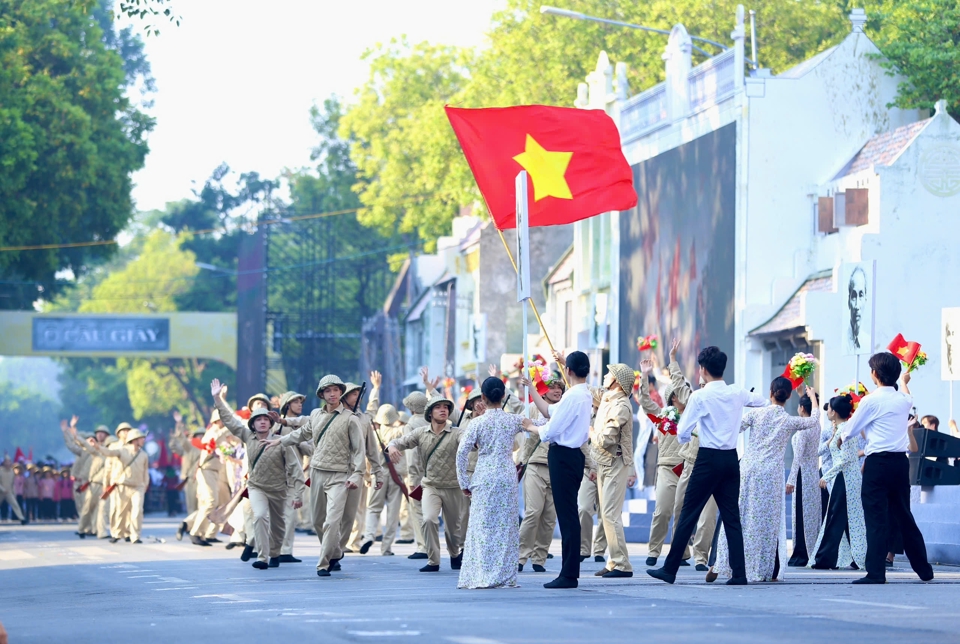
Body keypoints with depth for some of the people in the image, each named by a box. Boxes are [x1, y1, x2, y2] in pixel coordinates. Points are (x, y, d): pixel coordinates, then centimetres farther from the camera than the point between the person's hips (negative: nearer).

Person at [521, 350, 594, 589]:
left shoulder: (572, 396, -18)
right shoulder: (585, 395, 12)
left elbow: (550, 431, -18)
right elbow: (550, 412, 16)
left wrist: (531, 427, 2)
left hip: (563, 456, -10)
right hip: (574, 455, 10)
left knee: (567, 515, -8)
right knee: (568, 514, 13)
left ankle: (569, 575, -7)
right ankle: (570, 572, 16)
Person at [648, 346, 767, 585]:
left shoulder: (700, 397, -10)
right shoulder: (737, 394, 7)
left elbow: (682, 435, -9)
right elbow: (763, 401, 28)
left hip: (708, 458, -5)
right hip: (731, 458, 5)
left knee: (689, 514, 0)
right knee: (731, 516, 6)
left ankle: (670, 570, 4)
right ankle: (739, 573, 0)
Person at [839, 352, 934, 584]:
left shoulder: (871, 401, -9)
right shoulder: (905, 401, 8)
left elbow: (849, 432, 0)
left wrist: (842, 435, 23)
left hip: (878, 463, -6)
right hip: (901, 461, 6)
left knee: (876, 518, -6)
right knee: (903, 515, 15)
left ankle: (876, 572, -10)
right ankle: (923, 569, 20)